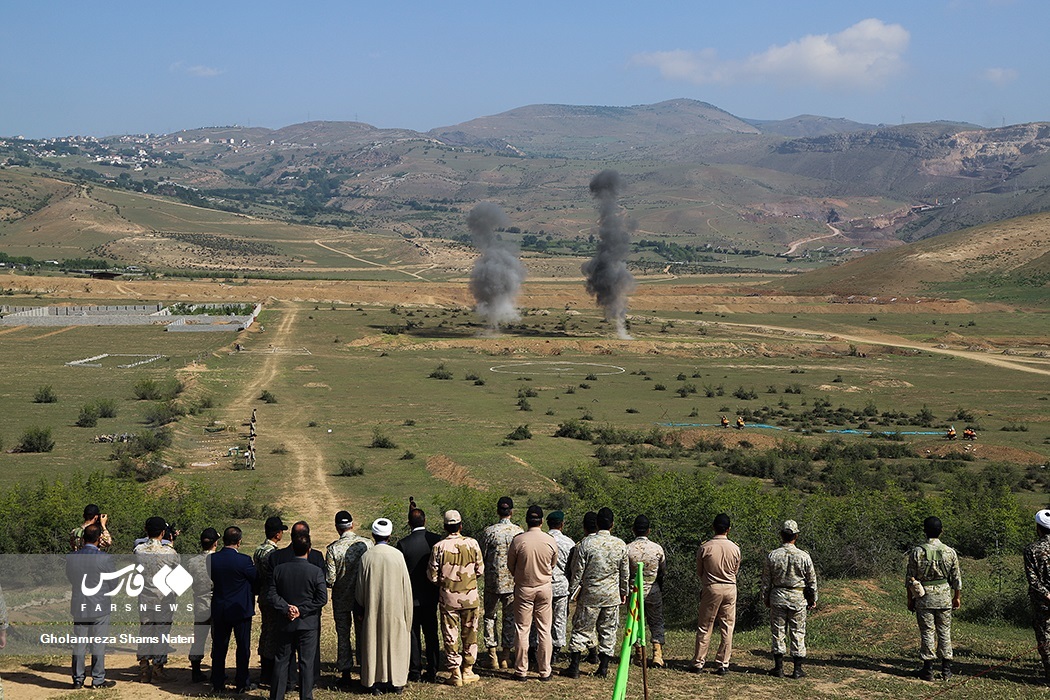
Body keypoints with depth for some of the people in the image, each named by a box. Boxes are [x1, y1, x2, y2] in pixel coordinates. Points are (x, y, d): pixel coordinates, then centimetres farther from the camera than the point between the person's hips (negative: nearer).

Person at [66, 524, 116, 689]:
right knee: (98, 644, 5)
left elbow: (69, 578, 9)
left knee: (79, 644, 11)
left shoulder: (70, 557, -4)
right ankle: (98, 680, 10)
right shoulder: (105, 558, -15)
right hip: (100, 607, -3)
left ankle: (78, 680, 15)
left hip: (78, 606, 3)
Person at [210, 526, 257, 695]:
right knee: (243, 647, 8)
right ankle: (242, 684, 12)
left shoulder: (212, 559, -6)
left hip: (219, 610, 4)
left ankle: (217, 683, 18)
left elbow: (212, 579, 7)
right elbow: (257, 579, -10)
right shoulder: (243, 560, -19)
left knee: (219, 647, 13)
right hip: (240, 609, -4)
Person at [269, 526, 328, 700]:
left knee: (281, 661, 12)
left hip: (284, 623, 2)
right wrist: (302, 610, -11)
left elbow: (271, 595, -6)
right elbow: (322, 598, -14)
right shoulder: (316, 572, -10)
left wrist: (286, 608, -10)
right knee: (307, 663, 5)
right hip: (308, 625, -2)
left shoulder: (278, 569, -4)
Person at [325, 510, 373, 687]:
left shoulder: (332, 549, -15)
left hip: (341, 598, -1)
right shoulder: (367, 544, -10)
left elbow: (329, 580, -15)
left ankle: (345, 673, 13)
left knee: (343, 634, 10)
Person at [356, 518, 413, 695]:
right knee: (395, 642, 11)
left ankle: (377, 683, 11)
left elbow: (360, 588, 0)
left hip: (373, 609, 0)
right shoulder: (397, 555, -9)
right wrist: (406, 613, 6)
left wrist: (361, 610, 13)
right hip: (395, 608, 0)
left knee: (374, 643, 9)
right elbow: (406, 586, -3)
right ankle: (396, 682, 16)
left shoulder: (366, 557, -8)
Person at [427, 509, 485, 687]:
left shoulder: (439, 547, -11)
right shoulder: (472, 543, -7)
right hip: (470, 596, 1)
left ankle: (455, 674, 9)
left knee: (450, 636, 7)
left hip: (448, 598, -1)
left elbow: (432, 576, -7)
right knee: (469, 634, 14)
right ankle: (467, 671, 19)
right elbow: (480, 570, 0)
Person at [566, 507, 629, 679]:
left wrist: (574, 589, 5)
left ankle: (574, 667, 5)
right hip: (612, 595, 2)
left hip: (590, 595, -2)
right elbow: (625, 573, 6)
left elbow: (577, 570, -7)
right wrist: (624, 592, 18)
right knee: (608, 631, 10)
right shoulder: (621, 545, -3)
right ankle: (603, 668, 11)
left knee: (581, 629, 5)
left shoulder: (586, 543, -10)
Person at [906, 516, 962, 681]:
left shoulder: (917, 552, -7)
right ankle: (946, 670, 13)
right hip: (944, 597, 2)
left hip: (924, 598, -2)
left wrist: (910, 599, 6)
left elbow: (910, 579, -4)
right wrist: (957, 597, 15)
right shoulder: (950, 552, -1)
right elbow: (956, 579, 4)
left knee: (927, 632, 3)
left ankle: (928, 669, 5)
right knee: (945, 632, 10)